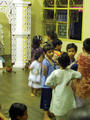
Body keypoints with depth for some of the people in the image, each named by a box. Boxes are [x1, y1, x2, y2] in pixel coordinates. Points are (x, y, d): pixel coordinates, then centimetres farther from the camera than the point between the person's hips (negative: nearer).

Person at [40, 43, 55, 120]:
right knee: (46, 100, 2)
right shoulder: (45, 62, -19)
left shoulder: (52, 61, 5)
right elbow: (44, 74, -19)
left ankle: (48, 112, 36)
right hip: (46, 84, -8)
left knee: (50, 99, 19)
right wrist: (44, 69, -34)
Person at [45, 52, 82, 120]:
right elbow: (79, 75, 0)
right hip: (67, 94, 3)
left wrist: (53, 86, -7)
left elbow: (47, 82, -23)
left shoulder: (55, 72, -20)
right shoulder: (70, 72, -12)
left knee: (58, 114, 12)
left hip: (58, 95, -3)